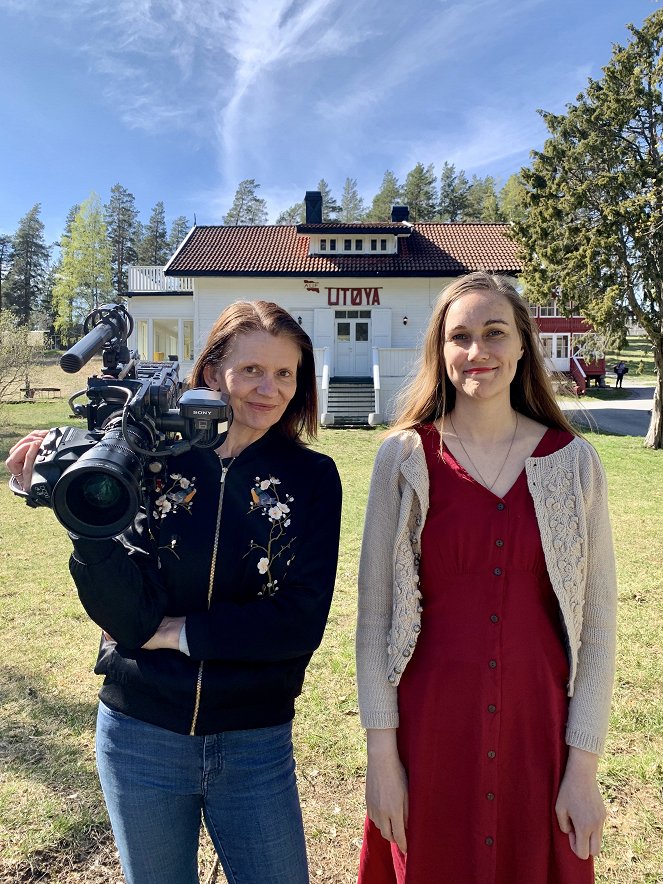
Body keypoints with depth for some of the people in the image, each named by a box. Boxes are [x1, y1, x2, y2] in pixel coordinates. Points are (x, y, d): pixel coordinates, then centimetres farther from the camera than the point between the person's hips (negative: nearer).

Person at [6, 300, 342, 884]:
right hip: (141, 736, 1)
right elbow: (129, 615, -15)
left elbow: (301, 623, -14)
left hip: (255, 743, 0)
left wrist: (178, 630, -15)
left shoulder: (311, 477, -8)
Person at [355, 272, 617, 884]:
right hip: (429, 734, -1)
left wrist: (585, 766, -1)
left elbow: (596, 621, 0)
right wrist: (381, 753, -4)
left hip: (539, 731, 1)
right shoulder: (405, 456, -6)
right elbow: (374, 611, -4)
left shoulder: (573, 461, -3)